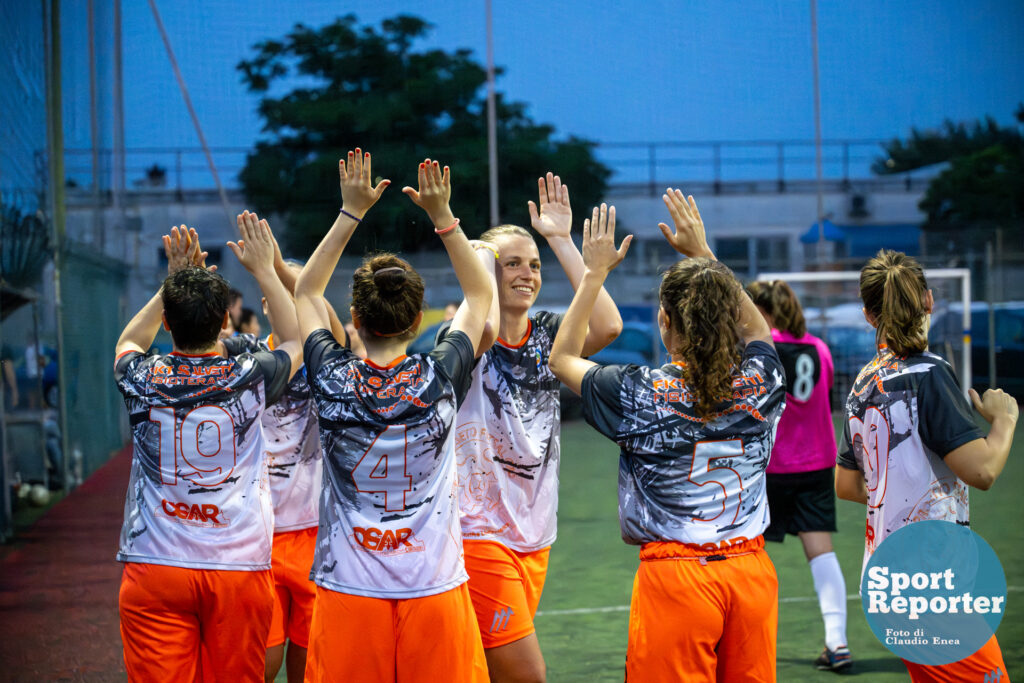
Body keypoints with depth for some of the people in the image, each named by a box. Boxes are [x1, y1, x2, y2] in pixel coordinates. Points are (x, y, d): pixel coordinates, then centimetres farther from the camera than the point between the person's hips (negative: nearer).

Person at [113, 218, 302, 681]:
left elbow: (128, 342, 23)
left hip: (153, 569, 0)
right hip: (240, 566, 0)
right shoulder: (249, 378, -6)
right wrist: (264, 270, 21)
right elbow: (297, 340, 18)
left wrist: (174, 281, 22)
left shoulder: (142, 380, -4)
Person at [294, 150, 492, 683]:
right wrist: (442, 216, 9)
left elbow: (306, 292, 13)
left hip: (348, 593, 0)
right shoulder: (440, 380, -6)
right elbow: (480, 295, 12)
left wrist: (351, 212, 12)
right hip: (435, 586, 0)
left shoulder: (333, 380, -6)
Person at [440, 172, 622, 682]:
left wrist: (562, 240, -12)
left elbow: (607, 325, -15)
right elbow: (486, 328, -34)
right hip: (479, 533, -6)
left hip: (534, 536, 6)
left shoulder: (546, 335, 5)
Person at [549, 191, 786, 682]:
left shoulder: (638, 394, -11)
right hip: (752, 568, 4)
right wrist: (703, 254, 25)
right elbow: (757, 329, 24)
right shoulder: (759, 381, -1)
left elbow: (563, 358, 7)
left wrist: (595, 272, 11)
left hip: (675, 573, -4)